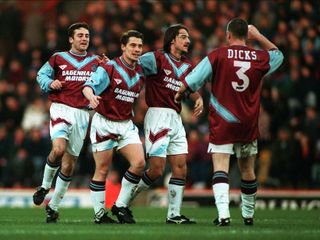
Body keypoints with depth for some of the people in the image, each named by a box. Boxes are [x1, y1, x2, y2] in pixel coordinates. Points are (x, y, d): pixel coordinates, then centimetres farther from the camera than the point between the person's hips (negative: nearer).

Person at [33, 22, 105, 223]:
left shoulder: (95, 61, 14)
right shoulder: (58, 58, 8)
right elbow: (41, 75, 17)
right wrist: (50, 83, -5)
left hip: (82, 114, 3)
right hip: (61, 108, -3)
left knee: (69, 164, 3)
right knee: (59, 148, -27)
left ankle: (54, 206, 14)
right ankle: (45, 186, -1)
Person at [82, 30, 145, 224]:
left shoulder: (141, 73, 7)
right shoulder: (109, 68, -11)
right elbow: (89, 86, -24)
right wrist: (91, 96, -43)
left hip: (126, 125, 5)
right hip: (104, 124, -5)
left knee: (139, 162, -12)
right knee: (102, 170, -2)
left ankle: (121, 206, 1)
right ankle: (99, 214, 8)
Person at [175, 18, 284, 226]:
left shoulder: (218, 56, -8)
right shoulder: (260, 58, 1)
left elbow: (191, 81, -6)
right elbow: (277, 54, 26)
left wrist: (180, 94, 13)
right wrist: (258, 36, 25)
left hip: (222, 125, -3)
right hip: (249, 126, 3)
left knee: (220, 168, -7)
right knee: (248, 170, 16)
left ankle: (223, 214, -25)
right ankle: (248, 214, 29)